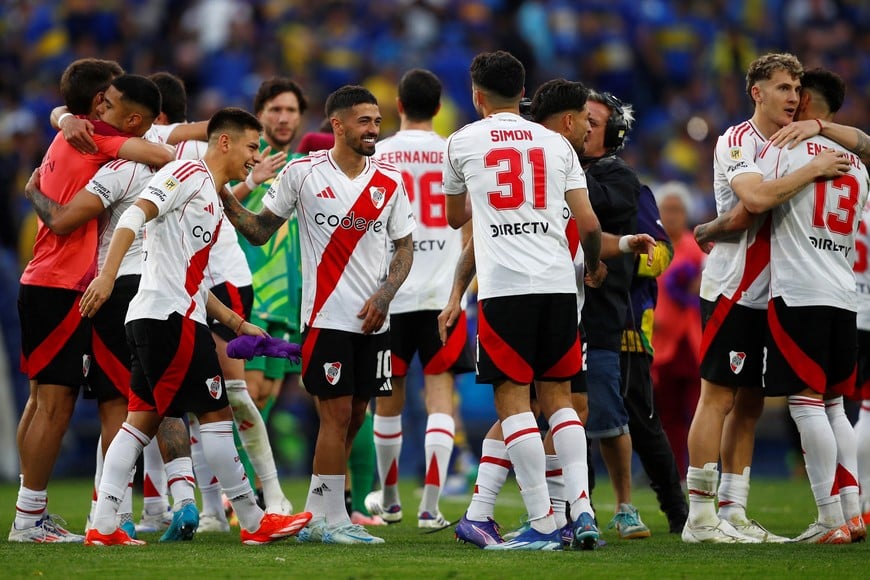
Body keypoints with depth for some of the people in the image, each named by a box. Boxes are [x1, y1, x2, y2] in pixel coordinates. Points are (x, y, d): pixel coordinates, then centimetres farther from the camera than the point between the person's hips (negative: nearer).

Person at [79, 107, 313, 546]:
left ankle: (102, 526, 3)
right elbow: (135, 215, -18)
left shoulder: (213, 202, 23)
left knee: (142, 419, 6)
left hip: (151, 320, 10)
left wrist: (236, 323, 20)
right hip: (171, 316, -10)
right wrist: (107, 275, -28)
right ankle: (253, 523, 1)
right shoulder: (189, 174, -6)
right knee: (215, 411, -5)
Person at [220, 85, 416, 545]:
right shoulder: (303, 173, -3)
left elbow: (404, 247, 12)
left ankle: (316, 518, 17)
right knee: (337, 413, -8)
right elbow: (260, 231, 3)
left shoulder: (389, 182, 6)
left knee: (354, 416, 7)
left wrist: (384, 295, -3)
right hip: (326, 316, -5)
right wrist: (228, 202, -14)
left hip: (372, 320, 5)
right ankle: (333, 520, -1)